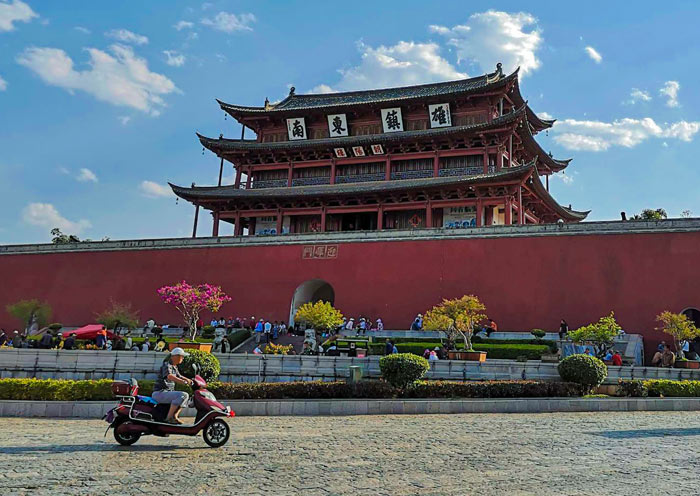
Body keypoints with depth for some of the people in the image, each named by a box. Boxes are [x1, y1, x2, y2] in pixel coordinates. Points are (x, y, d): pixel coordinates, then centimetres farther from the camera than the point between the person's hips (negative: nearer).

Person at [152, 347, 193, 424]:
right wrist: (185, 382, -41)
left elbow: (179, 376, 30)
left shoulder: (174, 367, 14)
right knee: (183, 395, -25)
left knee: (185, 396, 17)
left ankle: (174, 416, 2)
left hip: (167, 392, 10)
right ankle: (169, 417, -24)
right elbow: (169, 376, -34)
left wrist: (191, 380, 14)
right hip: (159, 393, -10)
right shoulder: (167, 365, -15)